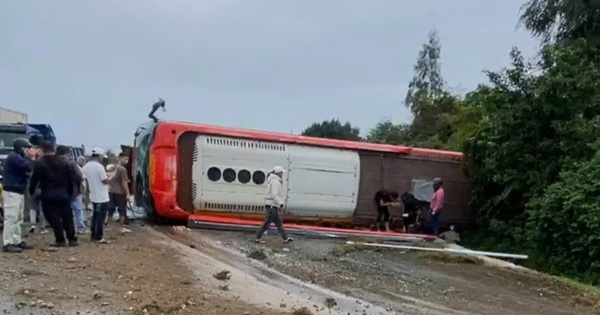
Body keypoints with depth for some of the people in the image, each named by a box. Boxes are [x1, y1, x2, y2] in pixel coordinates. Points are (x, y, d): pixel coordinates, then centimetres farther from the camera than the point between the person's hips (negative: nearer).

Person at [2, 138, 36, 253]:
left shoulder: (18, 157, 19)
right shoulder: (13, 157, -14)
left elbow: (24, 171, 17)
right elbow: (28, 167, -24)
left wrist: (29, 157, 6)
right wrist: (30, 157, -6)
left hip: (18, 192, 11)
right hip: (12, 192, -11)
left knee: (18, 218, 13)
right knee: (11, 218, -11)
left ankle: (17, 241, 19)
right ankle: (7, 244, -11)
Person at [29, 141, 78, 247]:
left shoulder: (39, 164, -6)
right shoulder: (64, 163, 8)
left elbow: (34, 179, -3)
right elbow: (71, 179, 10)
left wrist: (31, 191, 13)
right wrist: (70, 193, 17)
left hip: (48, 195, -4)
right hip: (63, 194, 4)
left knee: (54, 218, 1)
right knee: (67, 217, 10)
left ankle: (60, 240, 1)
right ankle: (72, 239, 10)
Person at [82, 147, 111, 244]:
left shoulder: (86, 166, 5)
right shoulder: (99, 166, -20)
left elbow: (86, 180, 13)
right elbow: (105, 181, -18)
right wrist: (110, 178, 1)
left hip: (93, 196, 8)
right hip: (102, 197, -8)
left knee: (95, 216, 16)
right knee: (100, 218, -1)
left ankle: (94, 236, 21)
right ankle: (99, 238, 1)